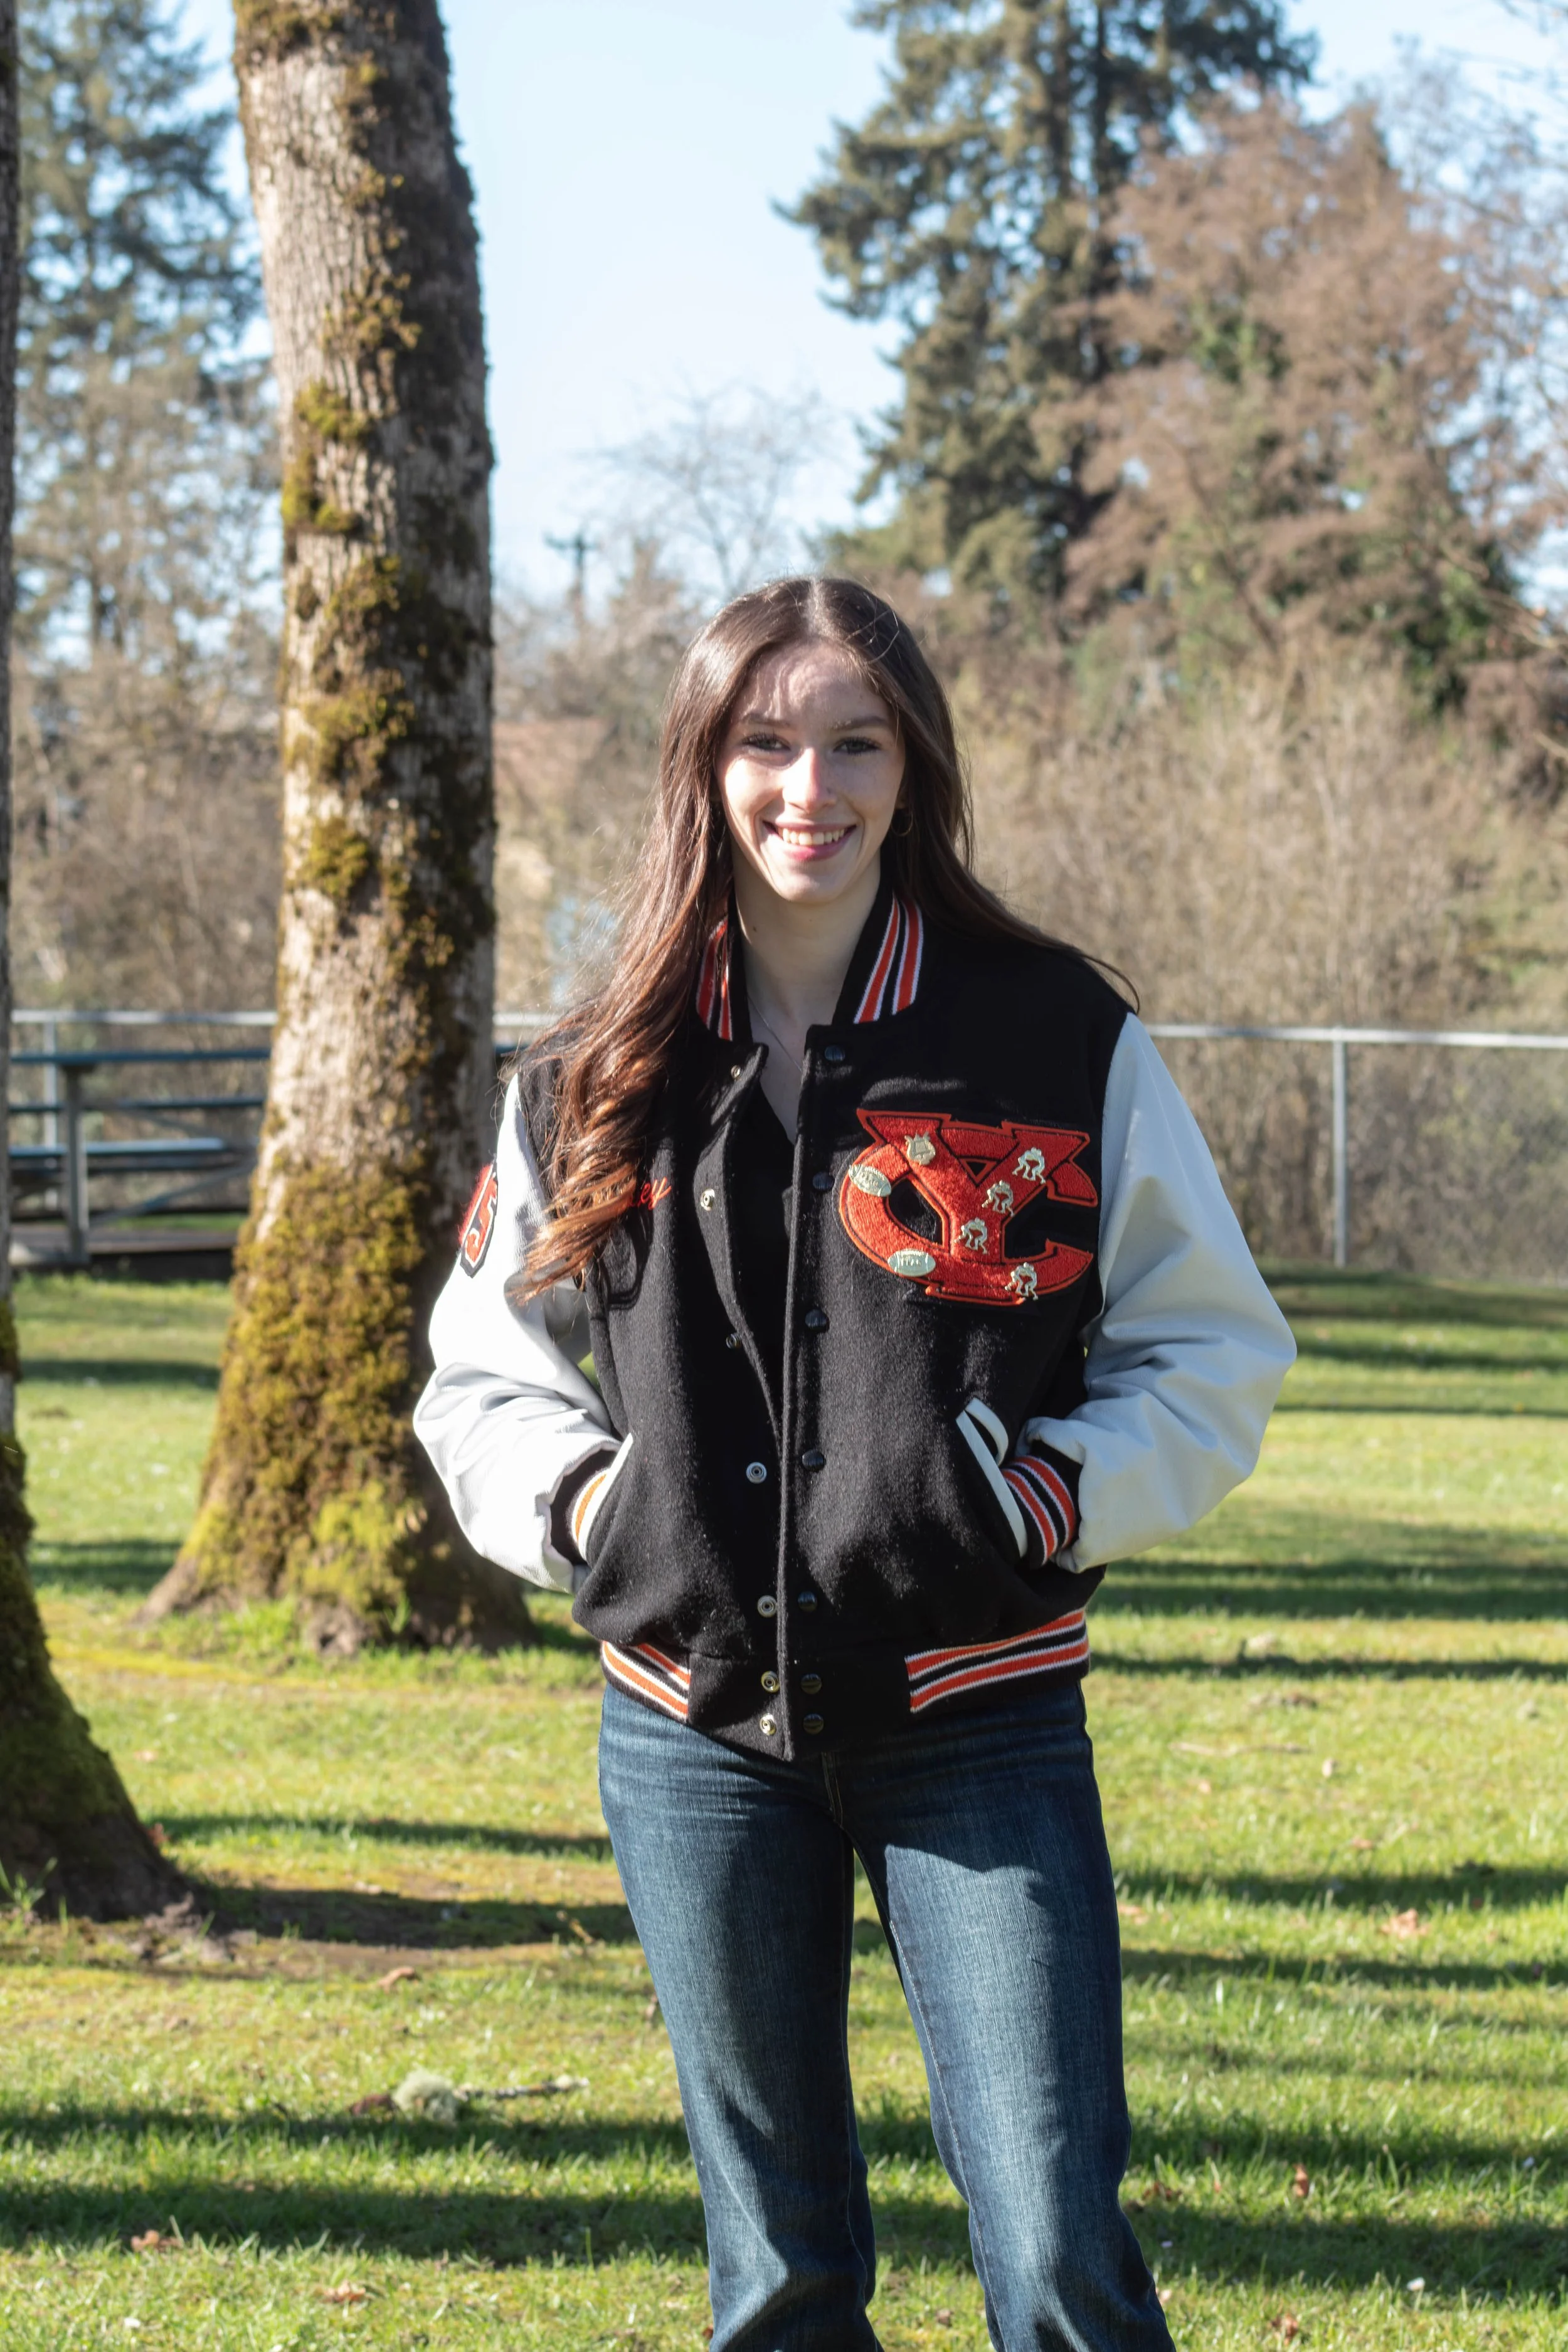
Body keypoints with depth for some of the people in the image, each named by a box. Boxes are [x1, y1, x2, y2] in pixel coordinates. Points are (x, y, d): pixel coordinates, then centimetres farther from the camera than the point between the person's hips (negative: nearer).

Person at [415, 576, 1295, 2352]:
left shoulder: (1061, 1041, 0)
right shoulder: (595, 1086, 6)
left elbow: (1213, 1355, 4)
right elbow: (482, 1378, 16)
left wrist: (1040, 1496, -14)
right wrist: (591, 1503, -5)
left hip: (981, 1729, -2)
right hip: (697, 1737, 2)